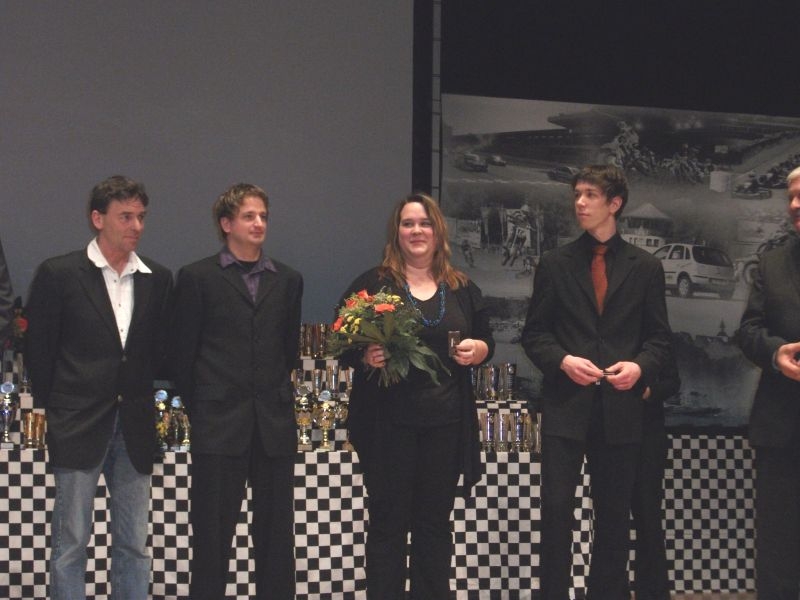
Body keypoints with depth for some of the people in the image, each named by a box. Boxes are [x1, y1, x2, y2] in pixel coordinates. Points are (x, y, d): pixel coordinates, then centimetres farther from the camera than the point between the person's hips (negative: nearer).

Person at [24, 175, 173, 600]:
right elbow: (38, 350, 0)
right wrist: (51, 408, 2)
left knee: (133, 544, 9)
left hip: (134, 429, 4)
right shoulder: (58, 274, -3)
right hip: (78, 427, -4)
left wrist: (141, 397, 4)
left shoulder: (157, 280, 8)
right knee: (70, 543, 1)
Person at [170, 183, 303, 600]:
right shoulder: (197, 278, 1)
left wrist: (276, 400, 13)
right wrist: (200, 409, 4)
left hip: (274, 425, 3)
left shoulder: (287, 280, 11)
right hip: (219, 425, -3)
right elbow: (182, 354, 2)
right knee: (212, 534, 3)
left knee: (276, 534, 7)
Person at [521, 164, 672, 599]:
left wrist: (640, 366, -12)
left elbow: (658, 336, 7)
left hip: (620, 406, 1)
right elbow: (534, 332, 6)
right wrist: (563, 361, -12)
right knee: (557, 505, -6)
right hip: (566, 403, -1)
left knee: (614, 512, 9)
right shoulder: (555, 264, 6)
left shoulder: (645, 268, 7)